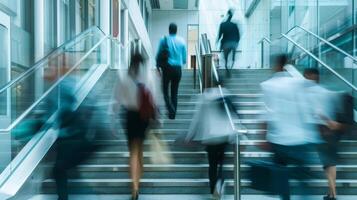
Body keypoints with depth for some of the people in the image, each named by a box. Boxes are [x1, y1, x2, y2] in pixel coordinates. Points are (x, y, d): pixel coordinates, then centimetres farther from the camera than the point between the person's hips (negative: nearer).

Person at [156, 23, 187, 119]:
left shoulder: (164, 40, -5)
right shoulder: (182, 41, 1)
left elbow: (159, 54, 0)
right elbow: (185, 56, 4)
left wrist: (158, 64, 16)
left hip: (167, 68, -2)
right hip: (178, 69, 2)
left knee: (165, 90, 9)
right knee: (175, 91, 11)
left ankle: (171, 109, -11)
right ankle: (173, 113, 14)